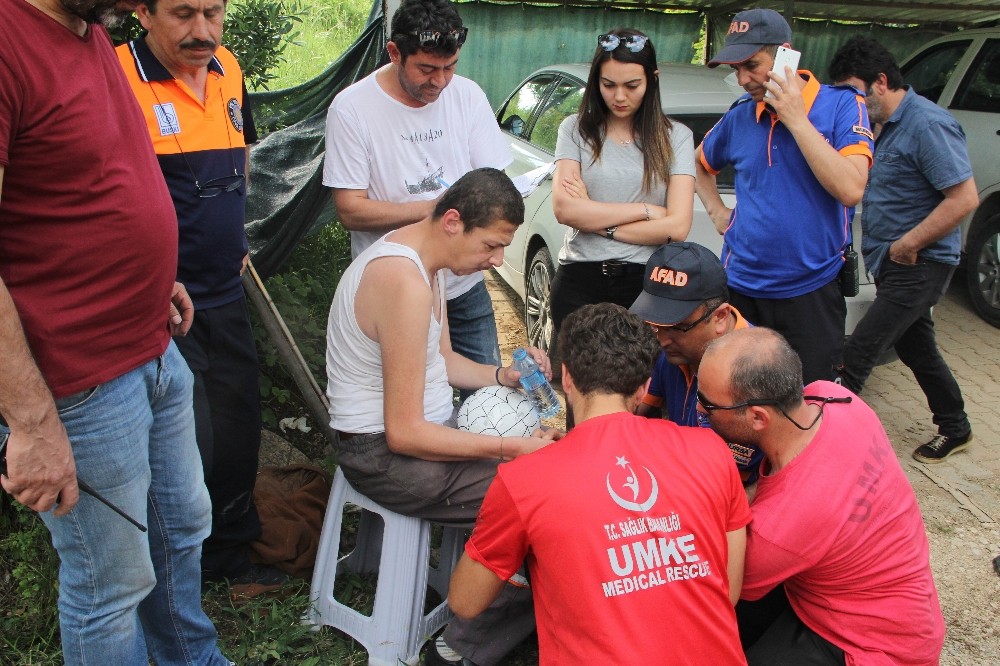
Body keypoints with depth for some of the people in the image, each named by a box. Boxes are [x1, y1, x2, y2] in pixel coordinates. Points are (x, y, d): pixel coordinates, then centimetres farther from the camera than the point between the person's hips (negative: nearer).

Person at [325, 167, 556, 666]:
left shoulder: (423, 256, 5)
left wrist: (502, 375, 1)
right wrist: (509, 449, -23)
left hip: (418, 427, 10)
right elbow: (404, 433, -25)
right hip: (385, 454, -10)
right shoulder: (405, 282, -26)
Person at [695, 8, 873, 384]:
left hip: (811, 290, -3)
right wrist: (717, 213, 9)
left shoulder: (842, 105, -7)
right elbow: (699, 165, 25)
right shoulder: (739, 117, 5)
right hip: (741, 286, 4)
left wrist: (796, 119, -20)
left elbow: (850, 190, -21)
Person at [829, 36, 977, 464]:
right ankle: (955, 429, 36)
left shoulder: (927, 124, -18)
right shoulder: (888, 125, 11)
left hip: (918, 266, -10)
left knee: (857, 354, -12)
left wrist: (908, 244, -20)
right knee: (916, 349, 20)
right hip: (895, 266, 10)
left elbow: (964, 198, -23)